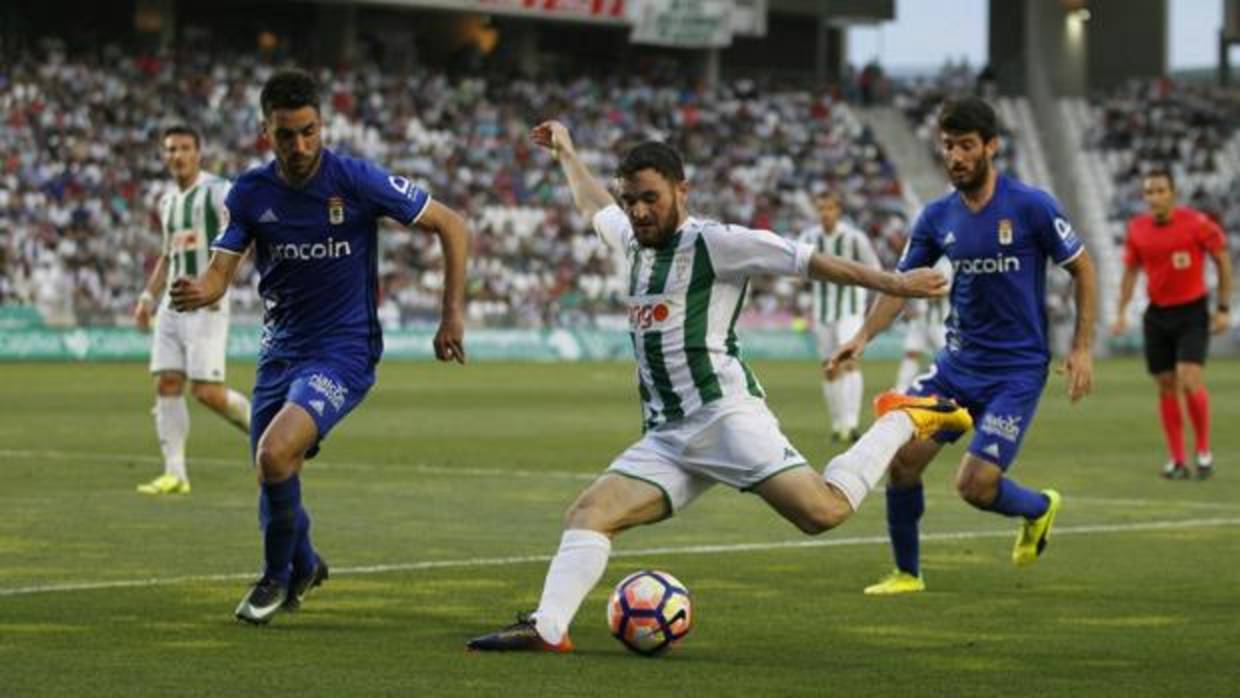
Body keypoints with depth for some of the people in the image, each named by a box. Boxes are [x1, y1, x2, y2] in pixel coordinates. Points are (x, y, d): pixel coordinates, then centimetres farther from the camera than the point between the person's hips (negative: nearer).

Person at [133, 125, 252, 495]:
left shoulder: (217, 190, -6)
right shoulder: (167, 200, 17)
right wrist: (149, 295, 19)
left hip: (208, 302, -7)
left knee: (206, 390, -13)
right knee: (167, 384, -1)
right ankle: (175, 474, 1)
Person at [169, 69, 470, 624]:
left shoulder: (356, 180, -15)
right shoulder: (250, 193, -3)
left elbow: (450, 225, -7)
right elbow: (220, 271, -7)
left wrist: (453, 313, -10)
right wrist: (199, 292, -32)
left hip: (344, 349, -5)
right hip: (281, 346, 5)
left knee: (275, 455, -25)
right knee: (271, 474, 10)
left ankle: (278, 574, 1)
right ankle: (303, 565, 43)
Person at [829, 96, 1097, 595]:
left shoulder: (1030, 206, -11)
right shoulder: (937, 217, 2)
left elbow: (1082, 269, -2)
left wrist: (1082, 349, -7)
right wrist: (863, 338, -8)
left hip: (1018, 370, -5)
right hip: (958, 362, 5)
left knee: (975, 485, -14)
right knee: (903, 456, -8)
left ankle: (1039, 508, 21)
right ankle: (906, 572, 11)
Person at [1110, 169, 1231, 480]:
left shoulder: (1196, 223, -13)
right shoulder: (1137, 229, -1)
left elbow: (1222, 259, -3)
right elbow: (1130, 271, 12)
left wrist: (1223, 308, -4)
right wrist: (1121, 312, 4)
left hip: (1193, 311, -4)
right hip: (1157, 314, 4)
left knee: (1190, 382, -16)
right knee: (1166, 387, 3)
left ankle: (1204, 451, 3)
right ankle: (1177, 460, 11)